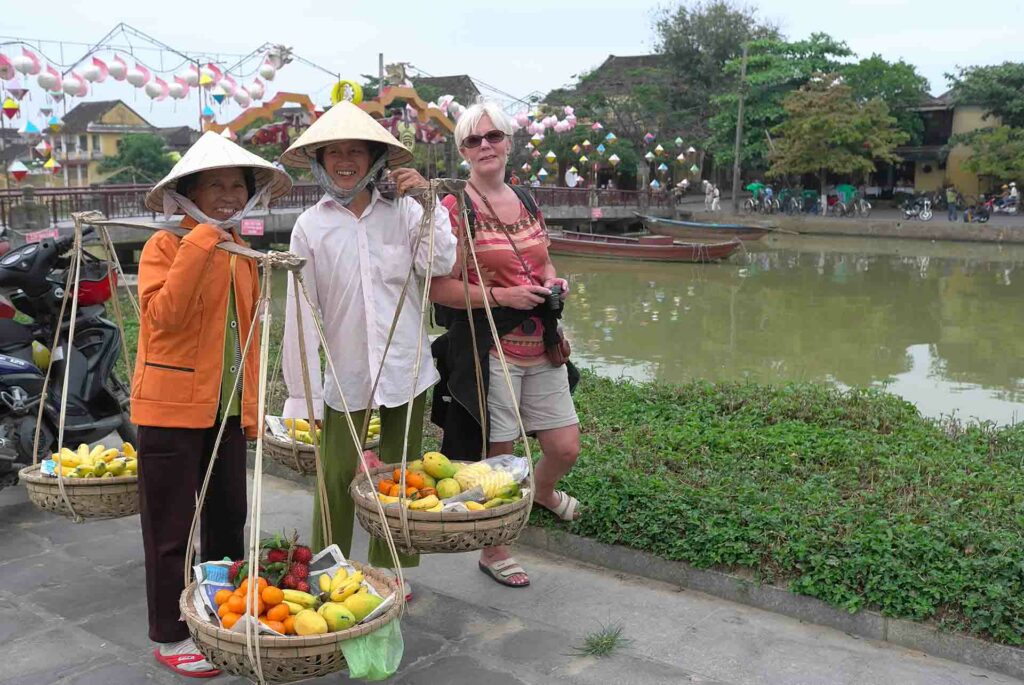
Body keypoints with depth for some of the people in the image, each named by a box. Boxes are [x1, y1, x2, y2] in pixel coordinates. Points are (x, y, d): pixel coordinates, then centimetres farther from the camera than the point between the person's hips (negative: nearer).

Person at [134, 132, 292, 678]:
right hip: (172, 407, -6)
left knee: (227, 518, 17)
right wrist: (199, 246, -28)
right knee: (172, 528, 5)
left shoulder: (242, 253, 11)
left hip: (226, 408, 7)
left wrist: (252, 405, 15)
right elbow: (162, 315, -25)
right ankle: (170, 636, 20)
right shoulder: (165, 246, -10)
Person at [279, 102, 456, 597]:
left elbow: (440, 264, -13)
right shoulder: (310, 226, -2)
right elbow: (302, 313, -3)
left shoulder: (402, 212, -1)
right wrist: (304, 393, -4)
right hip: (345, 371, -1)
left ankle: (390, 569, 30)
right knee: (338, 477, 3)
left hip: (405, 366, 1)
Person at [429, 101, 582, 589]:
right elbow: (438, 289, -14)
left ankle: (542, 491, 49)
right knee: (497, 458, 5)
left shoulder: (527, 202, 11)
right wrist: (502, 296, -20)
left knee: (566, 448, 13)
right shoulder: (455, 210, -9)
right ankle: (493, 553, 27)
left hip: (541, 347, 6)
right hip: (488, 350, -6)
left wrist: (553, 282, 2)